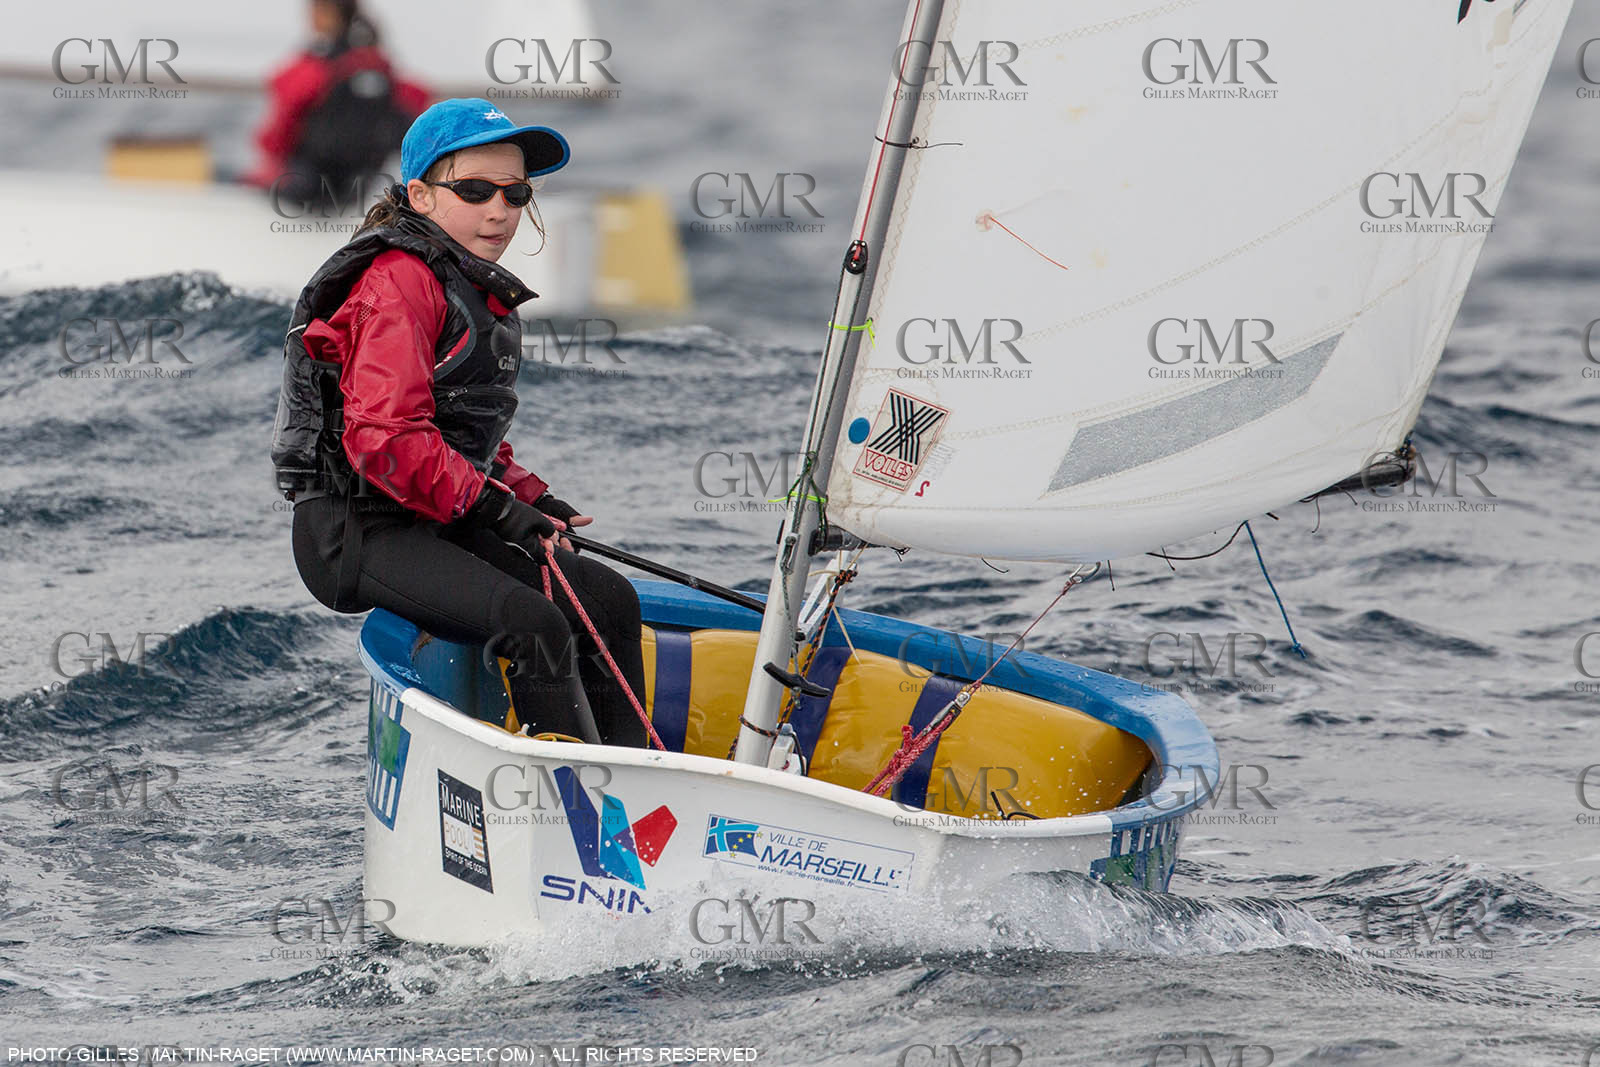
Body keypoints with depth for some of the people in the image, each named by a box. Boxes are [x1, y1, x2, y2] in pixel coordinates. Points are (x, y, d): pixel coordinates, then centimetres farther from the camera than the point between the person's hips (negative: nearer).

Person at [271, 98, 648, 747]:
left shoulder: (484, 294, 20)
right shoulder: (399, 284, -14)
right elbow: (384, 439, -24)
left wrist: (529, 499, 13)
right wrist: (495, 508, -21)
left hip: (445, 521, 10)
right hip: (356, 533, -10)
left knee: (607, 598, 3)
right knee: (536, 626, -27)